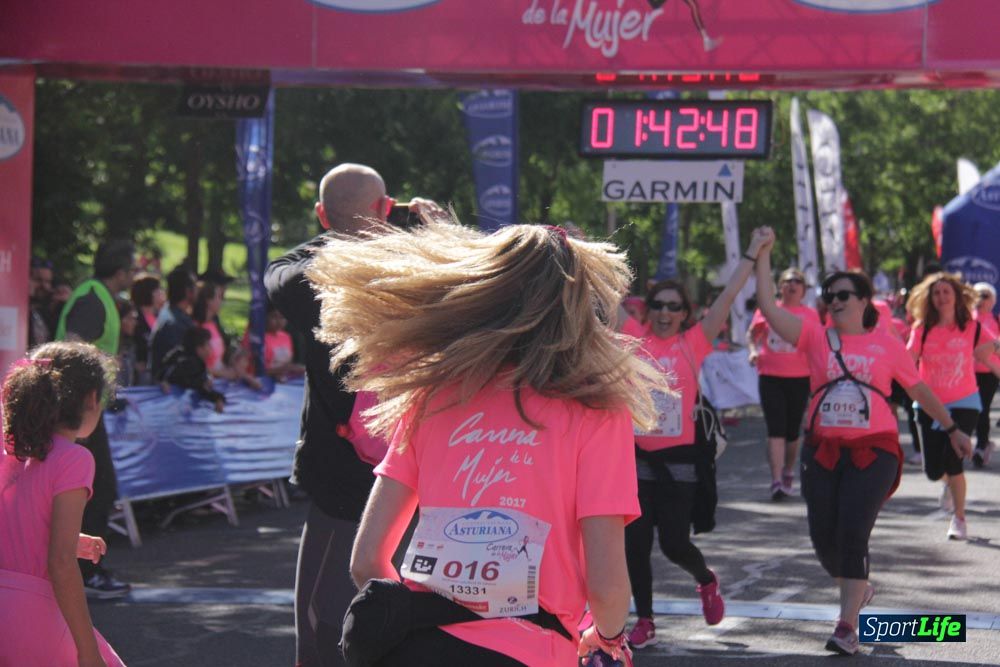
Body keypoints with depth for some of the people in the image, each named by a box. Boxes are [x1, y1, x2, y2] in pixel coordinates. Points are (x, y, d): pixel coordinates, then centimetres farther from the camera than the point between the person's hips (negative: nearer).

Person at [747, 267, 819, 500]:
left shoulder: (810, 315, 6)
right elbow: (752, 334, 15)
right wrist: (753, 350, -4)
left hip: (799, 378, 1)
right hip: (770, 377, -1)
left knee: (792, 430, 11)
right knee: (776, 429, -10)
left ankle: (788, 474, 32)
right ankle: (776, 481, -16)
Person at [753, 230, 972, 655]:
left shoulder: (887, 346, 5)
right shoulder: (816, 338, 5)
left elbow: (920, 390, 16)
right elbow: (768, 307, -4)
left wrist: (952, 429, 21)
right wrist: (763, 256, -8)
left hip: (873, 451, -2)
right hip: (822, 449, 2)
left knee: (853, 534, -13)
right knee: (823, 537, 4)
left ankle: (847, 625, -10)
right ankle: (856, 591, 34)